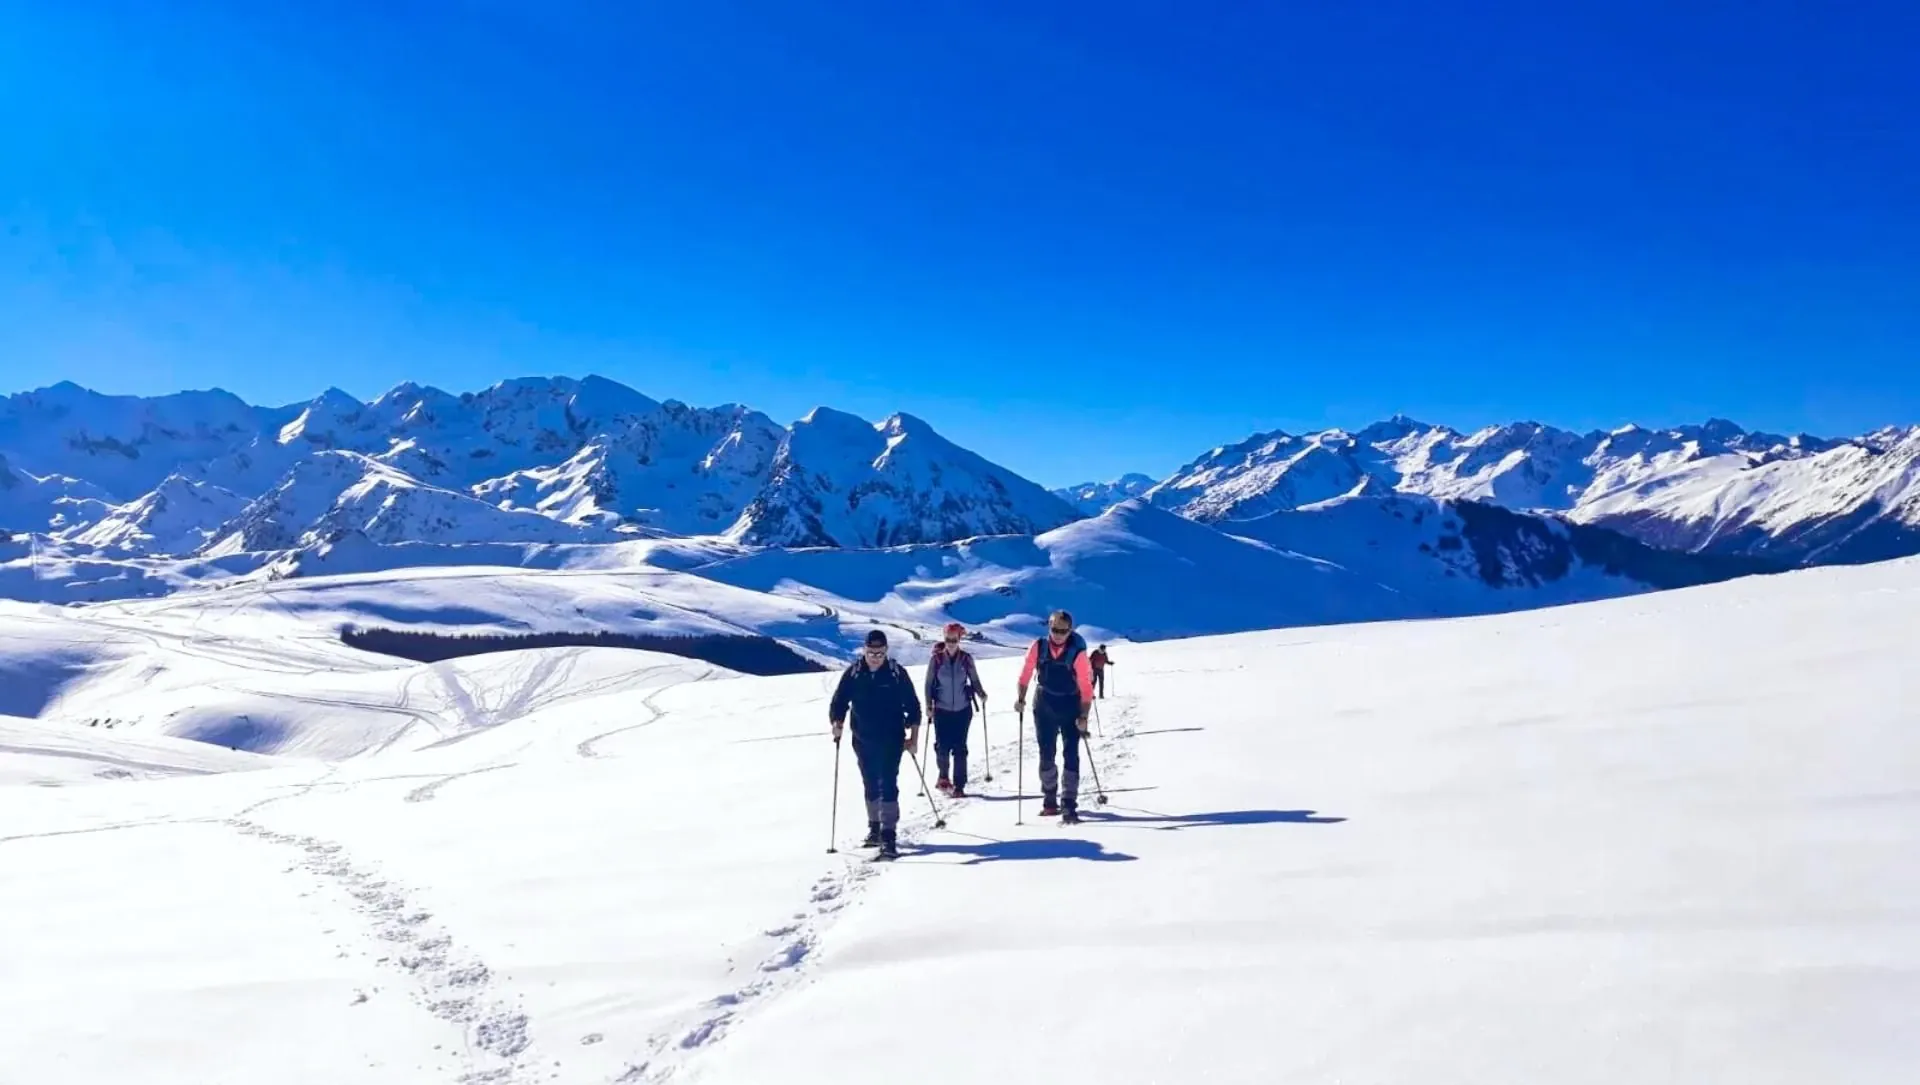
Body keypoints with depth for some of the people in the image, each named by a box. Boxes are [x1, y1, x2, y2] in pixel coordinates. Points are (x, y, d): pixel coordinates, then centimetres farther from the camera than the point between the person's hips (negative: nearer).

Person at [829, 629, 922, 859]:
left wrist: (913, 734, -6)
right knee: (871, 786, 15)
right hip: (863, 740, 3)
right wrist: (836, 722, -19)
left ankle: (888, 834, -12)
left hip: (891, 739, -3)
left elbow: (912, 705, -2)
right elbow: (839, 702, 0)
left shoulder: (897, 672, -7)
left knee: (888, 785, -11)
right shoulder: (853, 673, -3)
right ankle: (874, 828, 29)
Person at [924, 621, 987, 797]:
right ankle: (944, 776, 27)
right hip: (942, 710, 0)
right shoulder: (936, 659, -5)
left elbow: (974, 680, 6)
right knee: (942, 747, 0)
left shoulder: (966, 658, -4)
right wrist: (929, 706, -5)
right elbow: (929, 683, 0)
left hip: (963, 710, 0)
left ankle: (959, 786, 5)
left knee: (960, 748, -2)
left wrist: (981, 695, -9)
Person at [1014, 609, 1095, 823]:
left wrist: (1083, 716, -19)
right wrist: (1021, 699, -6)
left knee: (1071, 756, -7)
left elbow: (1086, 686, -16)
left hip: (1071, 709, -3)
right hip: (1044, 707, 3)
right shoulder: (1038, 647, -10)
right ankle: (1049, 800, 26)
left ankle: (1069, 805, -5)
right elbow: (1026, 673, 1)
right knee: (1046, 756, 10)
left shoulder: (1077, 652, -18)